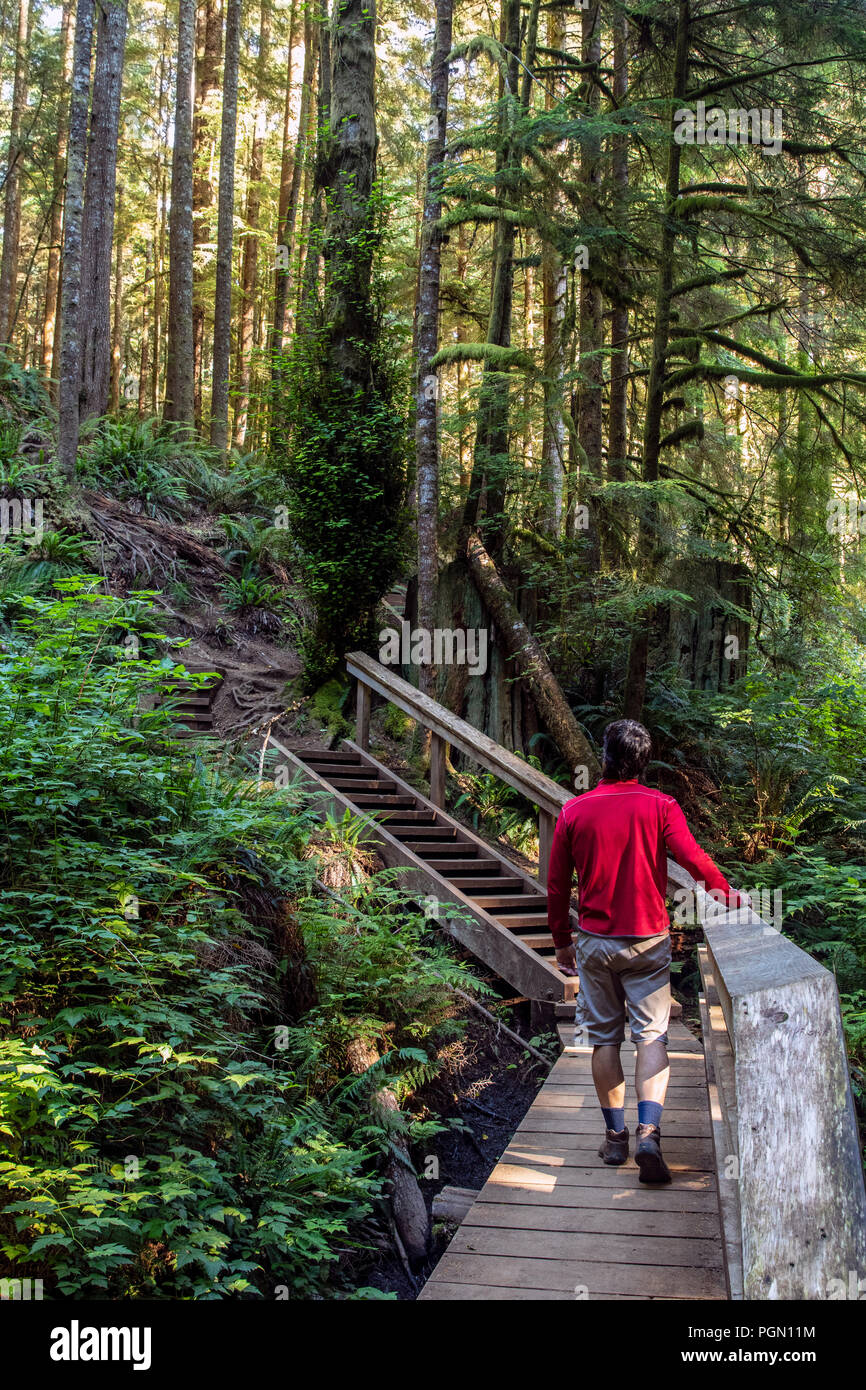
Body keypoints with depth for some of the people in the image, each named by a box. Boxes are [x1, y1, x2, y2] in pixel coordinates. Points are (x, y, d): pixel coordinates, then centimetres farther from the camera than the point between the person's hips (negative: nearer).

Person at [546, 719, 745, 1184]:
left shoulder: (574, 811, -1)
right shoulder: (659, 806, -6)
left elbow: (557, 885, 2)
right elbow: (693, 858, -17)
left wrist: (561, 942, 13)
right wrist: (728, 894, 1)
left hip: (595, 941, 1)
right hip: (648, 940, -1)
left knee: (605, 1039, 10)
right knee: (652, 1036, 2)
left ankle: (615, 1136, 15)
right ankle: (648, 1133, -13)